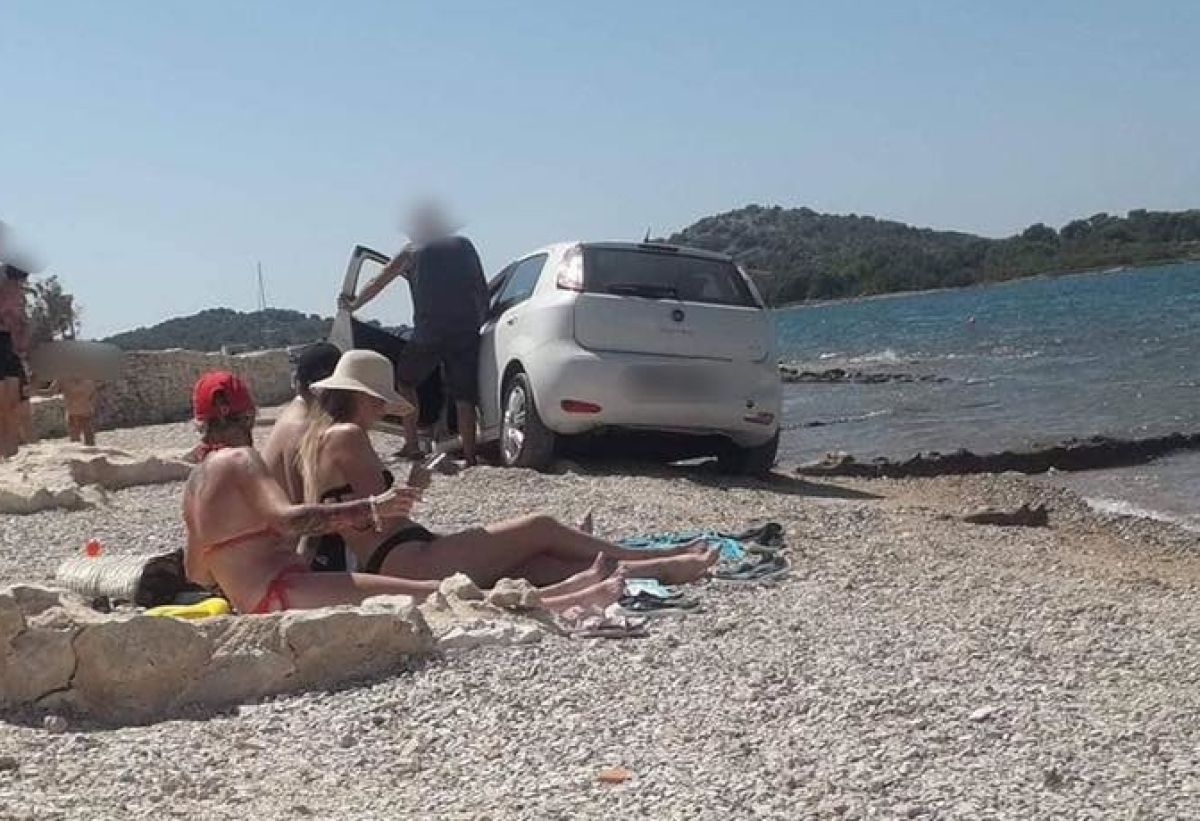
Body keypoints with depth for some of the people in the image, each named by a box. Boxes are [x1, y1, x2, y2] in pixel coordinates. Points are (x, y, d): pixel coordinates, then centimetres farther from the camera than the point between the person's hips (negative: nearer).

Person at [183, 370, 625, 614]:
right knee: (430, 596, -15)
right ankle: (567, 603, -18)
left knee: (430, 594, 3)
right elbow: (286, 518, -21)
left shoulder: (194, 482, 21)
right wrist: (369, 510, -25)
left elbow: (196, 572, 25)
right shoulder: (238, 459, -4)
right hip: (282, 591, -9)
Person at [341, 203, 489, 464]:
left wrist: (354, 305, 27)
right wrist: (481, 320, 22)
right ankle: (469, 454, 1)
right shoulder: (464, 246, 13)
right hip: (466, 333, 2)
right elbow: (483, 289, 12)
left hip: (429, 334, -2)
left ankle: (412, 445, 10)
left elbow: (377, 284, 14)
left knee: (405, 381, 17)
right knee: (464, 396, 5)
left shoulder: (412, 252, 8)